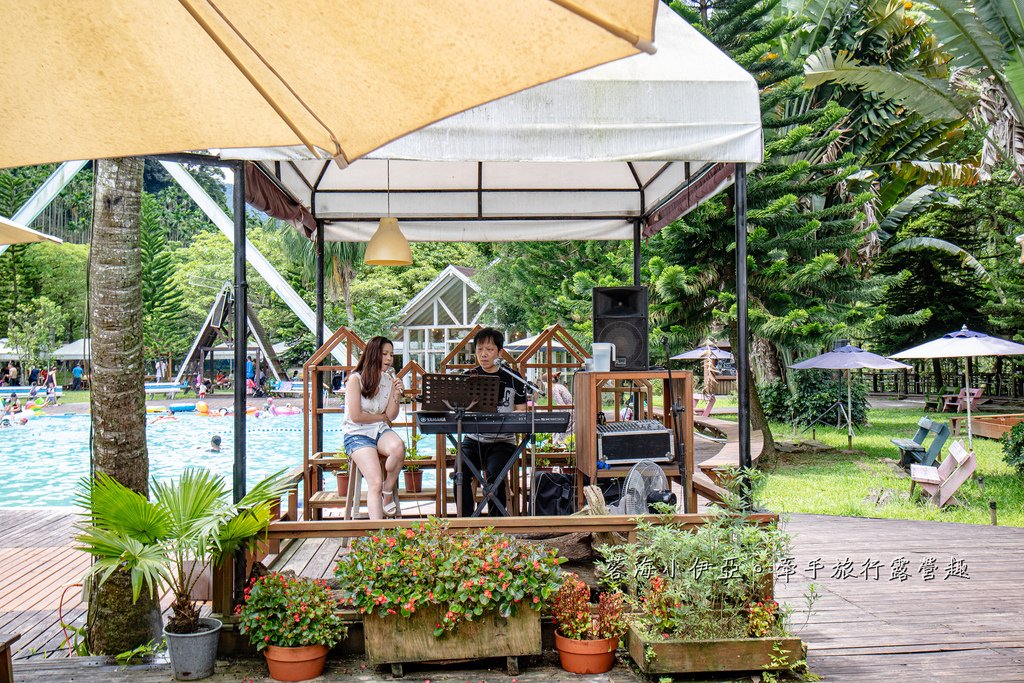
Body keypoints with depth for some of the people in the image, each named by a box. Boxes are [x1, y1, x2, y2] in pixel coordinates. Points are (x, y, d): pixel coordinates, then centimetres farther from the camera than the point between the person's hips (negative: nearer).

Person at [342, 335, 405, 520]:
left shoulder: (389, 380, 9)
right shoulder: (356, 379, -8)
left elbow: (392, 416, 8)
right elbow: (355, 416, -12)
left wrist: (396, 393, -8)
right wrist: (382, 417, 0)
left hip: (381, 431, 5)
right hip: (357, 435, -4)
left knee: (398, 448, -33)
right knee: (375, 484, -25)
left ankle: (388, 491, -7)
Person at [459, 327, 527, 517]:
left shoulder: (512, 378, 6)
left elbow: (522, 412, 8)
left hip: (502, 441, -2)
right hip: (473, 439, 2)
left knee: (494, 473, -29)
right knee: (460, 473, -25)